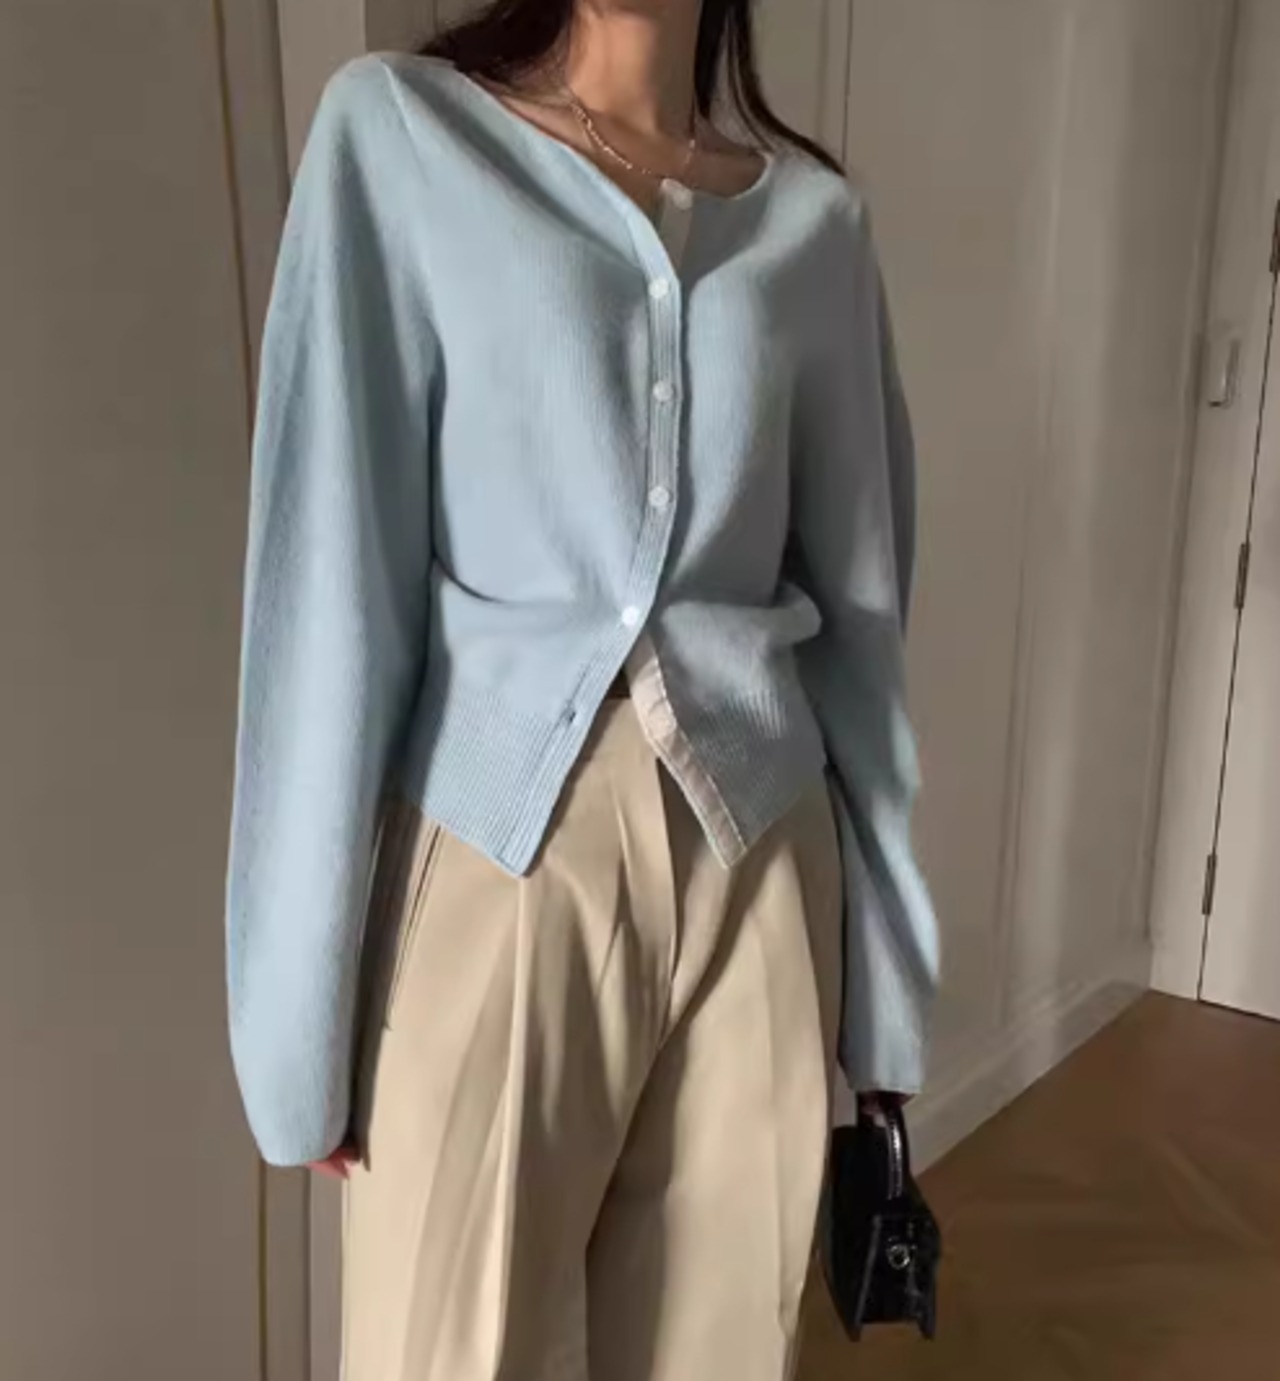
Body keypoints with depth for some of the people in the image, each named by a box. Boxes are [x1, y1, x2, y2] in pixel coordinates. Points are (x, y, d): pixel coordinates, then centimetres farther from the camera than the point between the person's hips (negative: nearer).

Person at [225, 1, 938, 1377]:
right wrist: (307, 1001, -7)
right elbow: (338, 578, -7)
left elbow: (856, 597, 8)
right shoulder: (397, 131, -2)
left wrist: (884, 945, 10)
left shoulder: (813, 218, 7)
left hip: (757, 864, 3)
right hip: (497, 855, -2)